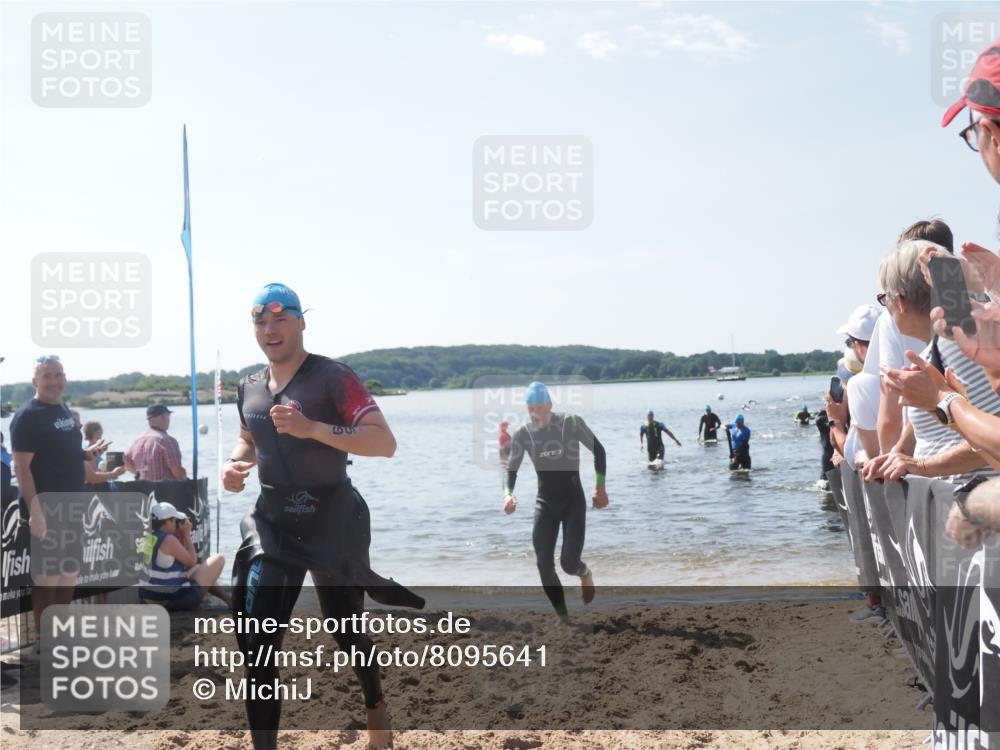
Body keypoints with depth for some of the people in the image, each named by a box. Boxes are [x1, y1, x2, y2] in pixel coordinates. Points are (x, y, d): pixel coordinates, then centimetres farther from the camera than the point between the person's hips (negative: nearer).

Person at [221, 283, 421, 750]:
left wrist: (312, 428, -31)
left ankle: (376, 711, 42)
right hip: (272, 522, 5)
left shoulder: (331, 376, -12)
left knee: (346, 632, 12)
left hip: (332, 522, -5)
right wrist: (234, 464, 6)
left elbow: (384, 442, -21)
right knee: (257, 641, -5)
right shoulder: (248, 388, 9)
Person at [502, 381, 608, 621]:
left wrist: (600, 487, -4)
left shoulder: (572, 423, -14)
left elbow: (599, 451, -2)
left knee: (569, 562, -14)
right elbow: (512, 468, 1)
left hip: (573, 501, -3)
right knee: (544, 565, -4)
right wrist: (508, 493, -19)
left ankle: (585, 573, 25)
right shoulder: (523, 434, -7)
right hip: (545, 503, 3)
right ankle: (563, 617, 14)